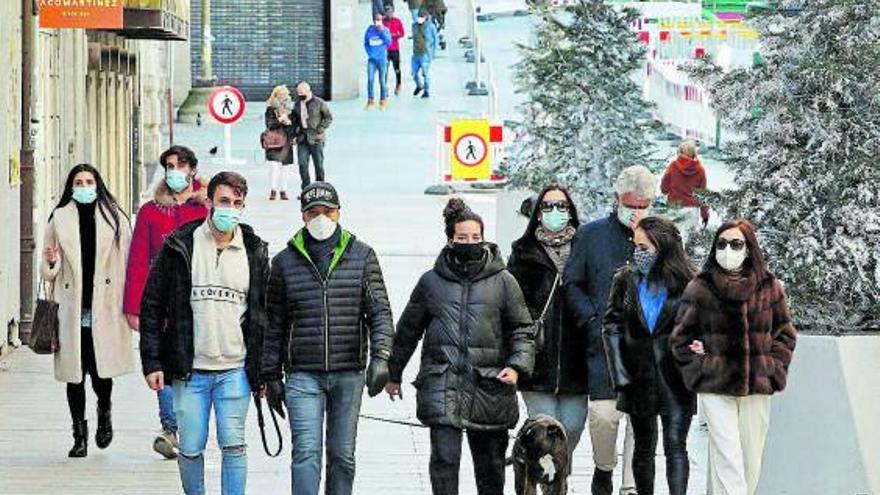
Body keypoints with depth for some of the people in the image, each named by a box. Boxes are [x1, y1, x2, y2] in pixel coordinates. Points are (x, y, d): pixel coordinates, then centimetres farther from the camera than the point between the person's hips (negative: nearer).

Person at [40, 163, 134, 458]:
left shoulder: (114, 218, 4)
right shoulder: (60, 219, 6)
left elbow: (127, 263, 3)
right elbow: (48, 273, 11)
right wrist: (51, 263, -12)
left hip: (104, 309, -1)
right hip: (72, 309, 1)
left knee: (101, 371, -4)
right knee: (75, 373, 3)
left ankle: (104, 412, 28)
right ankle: (80, 436, 15)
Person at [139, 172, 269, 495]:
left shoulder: (255, 253, 6)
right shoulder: (180, 247, 0)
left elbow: (266, 315, 10)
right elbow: (152, 306, 3)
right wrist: (151, 362, -3)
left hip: (235, 369, 1)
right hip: (189, 370, 0)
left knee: (233, 445, -4)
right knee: (191, 449, 4)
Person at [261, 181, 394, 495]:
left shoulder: (362, 257, 6)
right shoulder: (285, 262, 6)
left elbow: (380, 312, 0)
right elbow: (275, 325, 10)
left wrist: (380, 357, -15)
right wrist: (271, 376, 8)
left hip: (349, 375, 1)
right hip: (303, 375, -1)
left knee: (342, 455, 8)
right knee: (306, 452, -12)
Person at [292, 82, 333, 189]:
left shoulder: (319, 103, -2)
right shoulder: (297, 105, 13)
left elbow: (329, 117, 0)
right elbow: (295, 121, 22)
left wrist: (321, 128, -11)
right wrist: (294, 133, 9)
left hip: (316, 138, -4)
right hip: (302, 139, 4)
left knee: (319, 164, 1)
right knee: (302, 164, -2)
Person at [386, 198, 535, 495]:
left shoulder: (502, 281, 6)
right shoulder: (431, 282, 9)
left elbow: (522, 330, 8)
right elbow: (408, 331, 20)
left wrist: (517, 366, -8)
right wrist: (394, 374, 24)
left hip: (489, 384, 1)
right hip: (442, 384, 0)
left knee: (490, 465, 10)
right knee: (445, 457, -13)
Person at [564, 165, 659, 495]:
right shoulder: (591, 234, 6)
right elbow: (571, 284, 8)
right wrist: (592, 321, -3)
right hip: (604, 343, 0)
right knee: (603, 413, -4)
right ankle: (604, 467, 24)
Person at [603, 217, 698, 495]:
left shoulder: (687, 282, -3)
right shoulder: (626, 280, 4)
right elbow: (612, 328, 3)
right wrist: (621, 376, -5)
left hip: (676, 378, -3)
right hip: (639, 376, 3)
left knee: (675, 445, -10)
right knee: (644, 448, 12)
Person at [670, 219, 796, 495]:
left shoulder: (769, 287, 5)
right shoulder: (700, 289, 0)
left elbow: (786, 335, 13)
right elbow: (680, 339, 5)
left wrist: (772, 368, 1)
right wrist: (701, 370, -5)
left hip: (757, 389, 3)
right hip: (715, 389, -3)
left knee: (752, 462, 5)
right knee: (728, 462, -11)